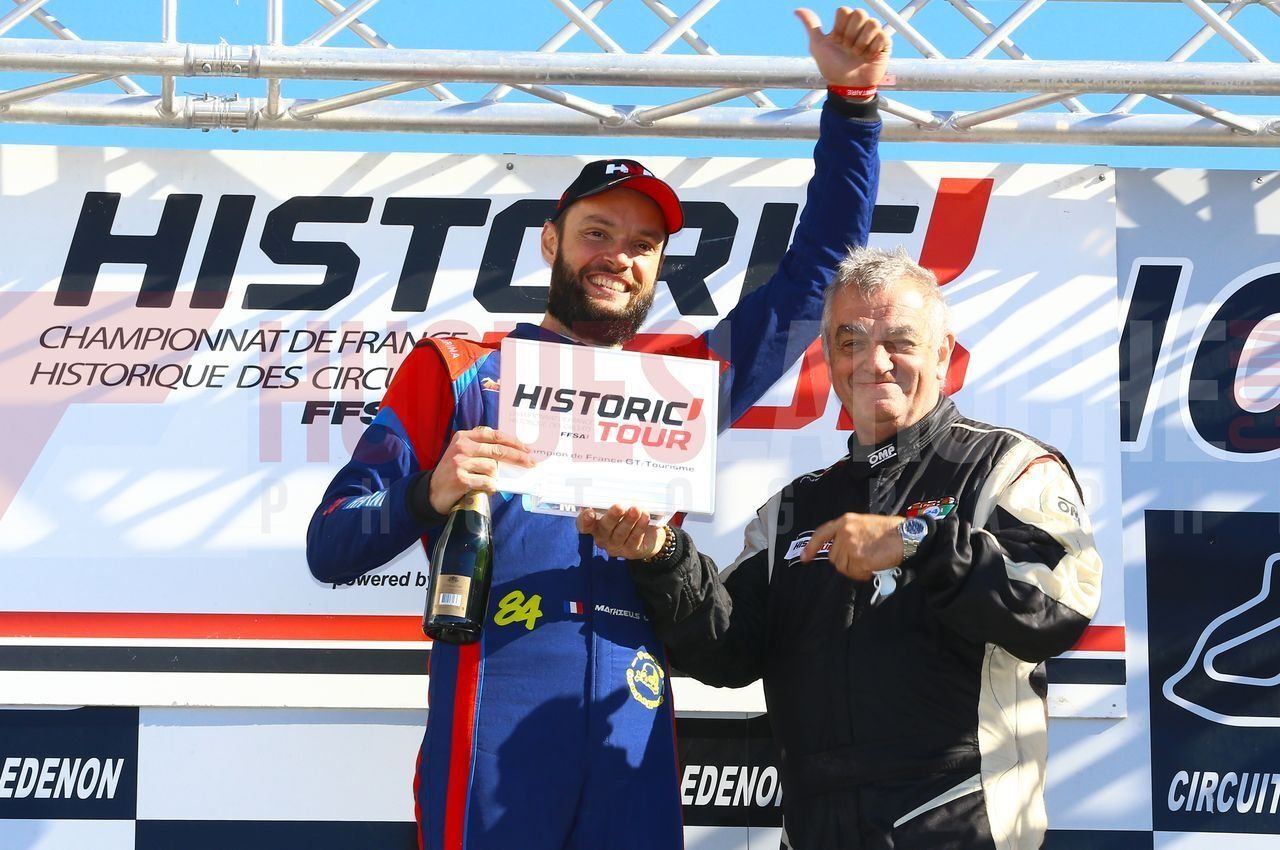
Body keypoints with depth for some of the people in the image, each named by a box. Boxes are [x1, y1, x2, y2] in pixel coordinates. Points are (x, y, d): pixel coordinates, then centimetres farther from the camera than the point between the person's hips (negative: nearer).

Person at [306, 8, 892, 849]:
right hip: (493, 740, -3)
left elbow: (814, 276, 23)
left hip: (633, 752, 4)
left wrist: (852, 103, 15)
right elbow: (331, 548, 4)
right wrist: (429, 495, -17)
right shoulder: (456, 371, 10)